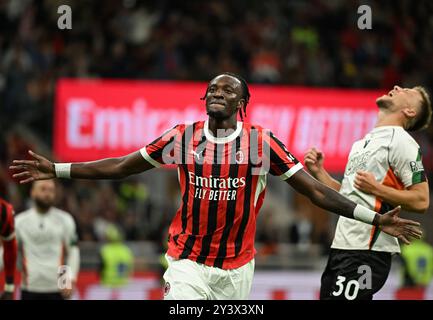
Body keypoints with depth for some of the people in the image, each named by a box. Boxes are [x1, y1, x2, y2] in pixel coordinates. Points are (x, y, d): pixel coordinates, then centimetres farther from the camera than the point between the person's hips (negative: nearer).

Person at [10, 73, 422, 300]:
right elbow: (120, 167, 7)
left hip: (237, 266, 1)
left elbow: (314, 190, -3)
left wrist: (375, 219, -10)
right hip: (187, 262, 0)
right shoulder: (182, 137, 0)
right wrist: (57, 170, 3)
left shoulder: (263, 143, -3)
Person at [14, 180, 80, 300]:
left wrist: (70, 280, -8)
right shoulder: (20, 221, 5)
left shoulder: (64, 219, 4)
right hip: (30, 288, 1)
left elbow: (73, 252, 4)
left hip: (56, 288, -1)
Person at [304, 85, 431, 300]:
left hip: (367, 253, -9)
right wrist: (318, 172, 10)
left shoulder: (401, 141, -6)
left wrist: (375, 188, -18)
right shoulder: (362, 143, 22)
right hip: (341, 248, 9)